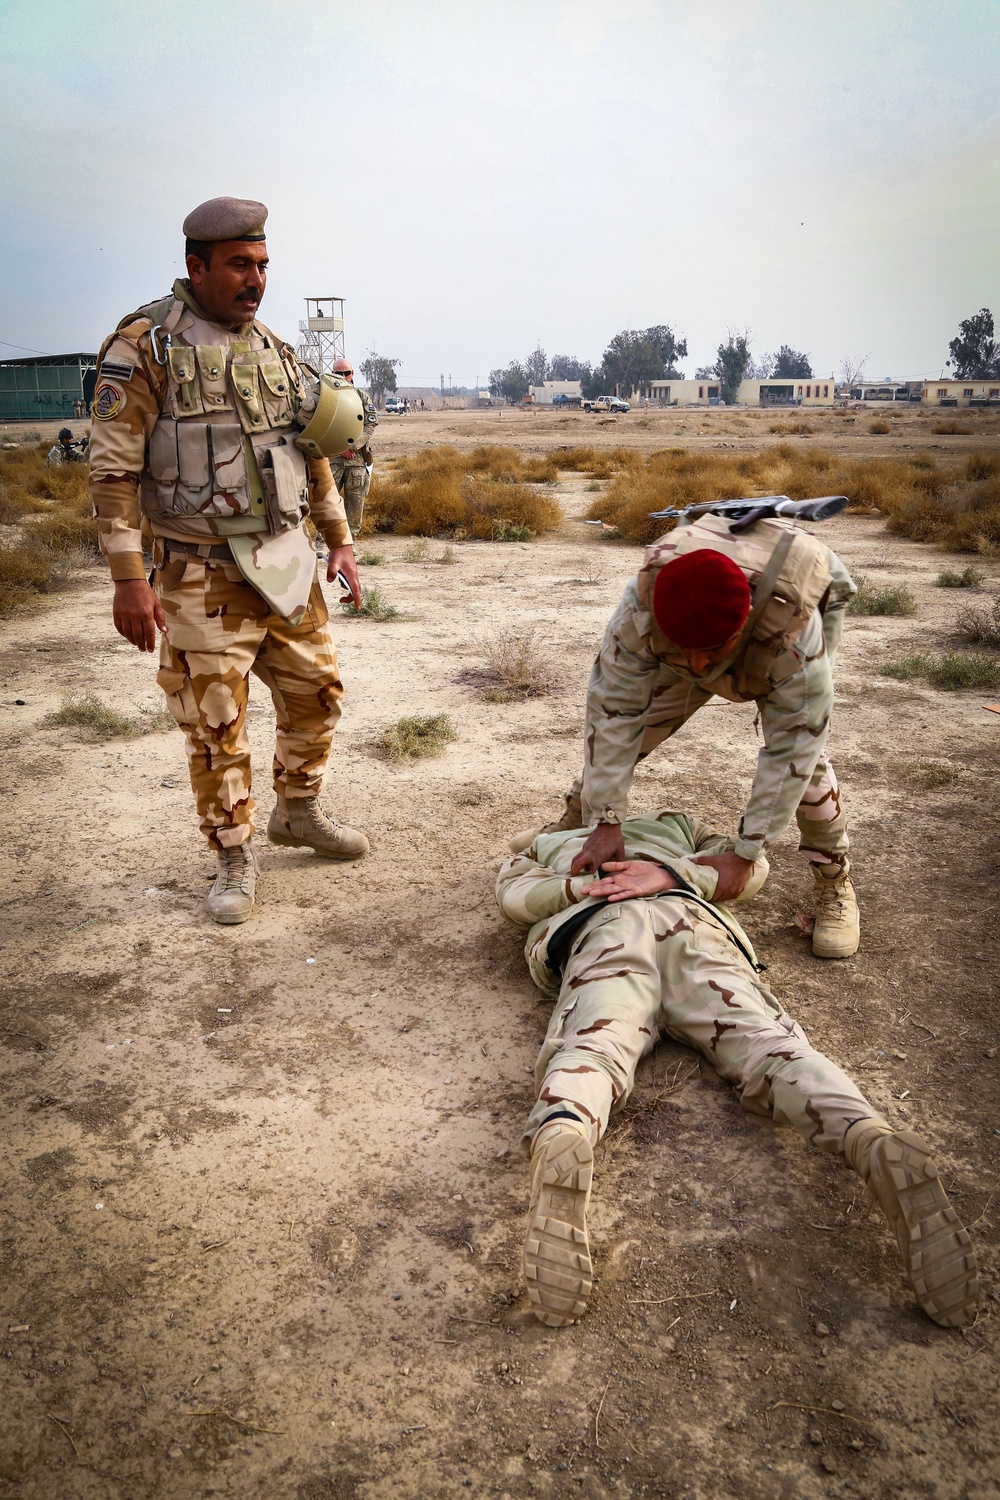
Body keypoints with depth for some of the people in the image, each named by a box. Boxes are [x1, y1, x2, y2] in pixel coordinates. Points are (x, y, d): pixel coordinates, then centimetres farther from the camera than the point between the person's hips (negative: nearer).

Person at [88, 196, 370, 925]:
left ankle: (299, 812, 35)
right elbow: (114, 469, -12)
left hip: (286, 561, 6)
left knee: (316, 691, 13)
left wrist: (340, 539, 14)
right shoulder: (145, 345, -9)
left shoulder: (274, 347, 10)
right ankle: (235, 857, 17)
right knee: (216, 724, 0)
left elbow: (313, 453, 18)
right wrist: (128, 576, -18)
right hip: (202, 575, -6)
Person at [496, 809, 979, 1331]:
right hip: (692, 918, 1)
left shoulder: (539, 848, 42)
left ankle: (560, 1138, -61)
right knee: (768, 1046, -18)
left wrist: (579, 886, 10)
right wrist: (669, 874, 17)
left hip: (603, 929, -1)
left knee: (587, 1051, -26)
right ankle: (875, 1141, -48)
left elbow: (514, 894, 20)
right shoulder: (670, 823, 45)